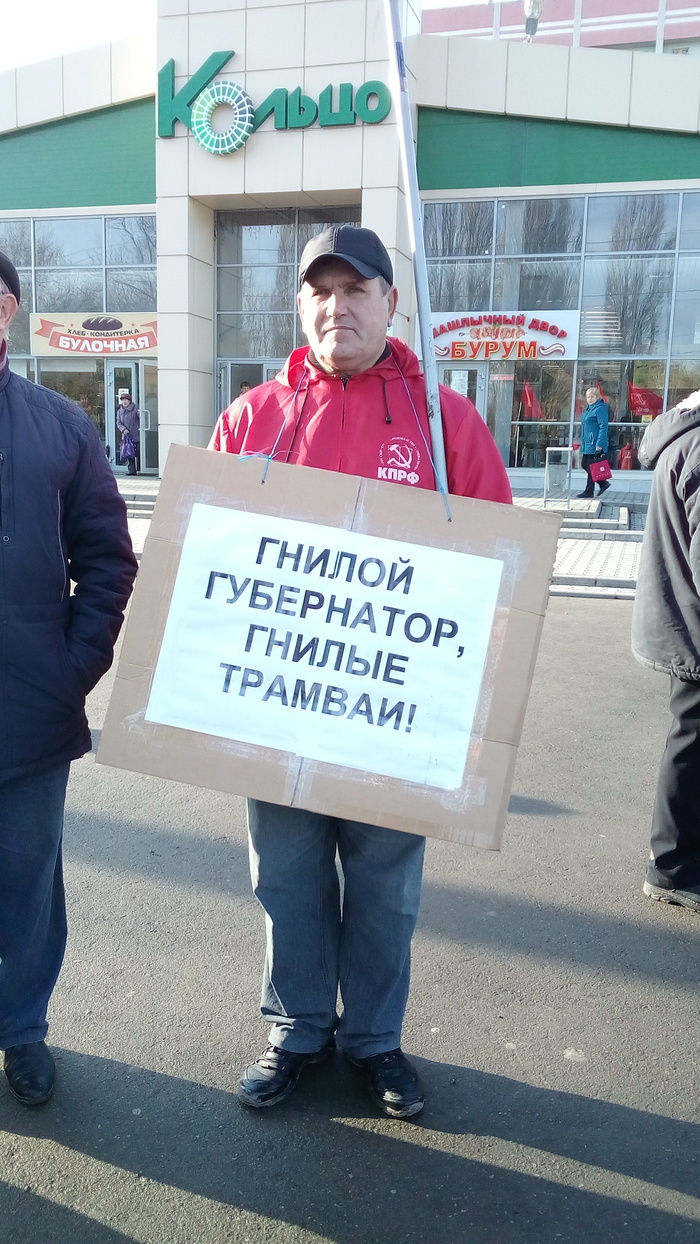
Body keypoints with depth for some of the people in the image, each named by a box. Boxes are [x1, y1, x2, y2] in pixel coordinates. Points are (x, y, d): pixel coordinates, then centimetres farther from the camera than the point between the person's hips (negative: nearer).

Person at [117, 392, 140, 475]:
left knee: (138, 454, -4)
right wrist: (123, 429, -12)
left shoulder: (136, 409, -3)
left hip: (137, 437, -4)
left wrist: (140, 427, -30)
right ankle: (131, 471, 4)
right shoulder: (120, 411, 12)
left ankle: (139, 470, 5)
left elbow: (141, 418, -12)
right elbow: (118, 423, 8)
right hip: (126, 437, 4)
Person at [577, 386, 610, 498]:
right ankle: (603, 483, 21)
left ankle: (589, 491, 6)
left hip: (594, 444, -10)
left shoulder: (600, 409, -12)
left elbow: (603, 427, -18)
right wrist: (583, 442, 24)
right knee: (584, 465, 12)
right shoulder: (588, 408, 16)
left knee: (591, 467, -3)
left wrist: (599, 444, -23)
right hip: (587, 443, 10)